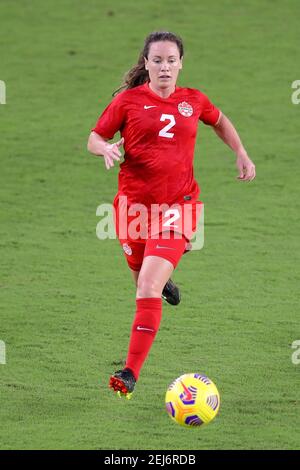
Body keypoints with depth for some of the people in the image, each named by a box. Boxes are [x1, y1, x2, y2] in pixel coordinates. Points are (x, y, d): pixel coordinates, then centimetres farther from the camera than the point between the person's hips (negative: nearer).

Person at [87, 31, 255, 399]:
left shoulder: (194, 101, 5)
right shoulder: (128, 100, 0)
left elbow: (220, 122, 27)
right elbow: (94, 138, 5)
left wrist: (241, 155, 19)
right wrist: (106, 149, -17)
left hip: (177, 205, -1)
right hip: (134, 203, 1)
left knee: (148, 290, -16)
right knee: (144, 281, 16)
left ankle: (131, 374, -19)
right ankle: (165, 280, 57)